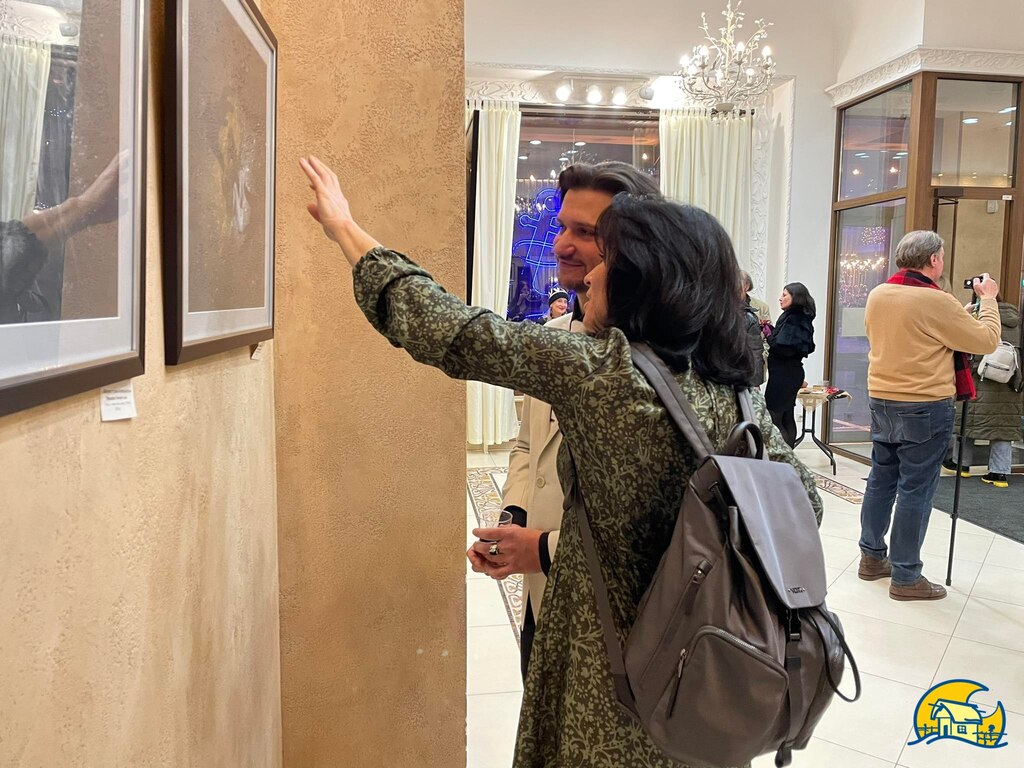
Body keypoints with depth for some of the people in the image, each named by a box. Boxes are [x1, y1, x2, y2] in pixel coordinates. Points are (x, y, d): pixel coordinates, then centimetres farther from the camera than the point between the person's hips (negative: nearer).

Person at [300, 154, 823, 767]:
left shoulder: (600, 369, -22)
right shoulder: (740, 394, -5)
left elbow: (450, 332, -17)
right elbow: (805, 502, 5)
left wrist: (345, 227, -6)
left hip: (611, 677, -5)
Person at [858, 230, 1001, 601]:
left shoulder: (877, 294, 3)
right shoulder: (936, 302, -18)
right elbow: (987, 340, -10)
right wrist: (988, 299, 5)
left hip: (881, 400, 7)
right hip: (925, 407, -7)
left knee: (881, 480, 16)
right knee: (915, 490, 1)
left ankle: (872, 557, 26)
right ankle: (905, 577, 9)